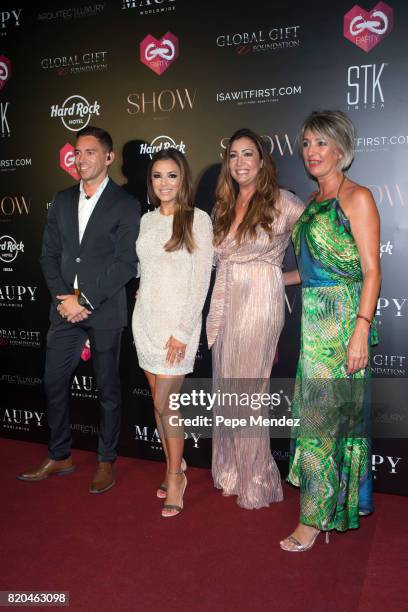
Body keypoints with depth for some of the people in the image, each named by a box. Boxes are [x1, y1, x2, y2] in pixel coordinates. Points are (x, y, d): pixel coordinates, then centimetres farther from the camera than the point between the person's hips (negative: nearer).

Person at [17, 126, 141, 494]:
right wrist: (64, 298, -6)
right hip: (65, 308, 5)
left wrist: (84, 301, -15)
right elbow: (49, 254, 9)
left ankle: (106, 462, 22)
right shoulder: (62, 201, 12)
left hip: (105, 312, -5)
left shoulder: (126, 205, -4)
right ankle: (59, 458, 28)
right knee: (54, 384, 10)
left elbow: (126, 264, -11)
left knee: (108, 389, 7)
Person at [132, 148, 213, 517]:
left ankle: (175, 476, 15)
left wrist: (182, 331, -15)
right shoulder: (147, 220, 10)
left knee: (165, 403, -5)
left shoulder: (198, 220, -8)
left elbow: (201, 281, -12)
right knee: (158, 400, 11)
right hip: (145, 319, 6)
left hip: (178, 321, -6)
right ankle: (176, 467, 28)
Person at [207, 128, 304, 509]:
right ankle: (232, 473, 28)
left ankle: (256, 481, 20)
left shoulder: (281, 203, -6)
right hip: (224, 306, 6)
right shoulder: (224, 207, 13)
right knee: (226, 390, 11)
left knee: (247, 393, 1)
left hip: (260, 306, -6)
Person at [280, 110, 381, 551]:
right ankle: (332, 501, 31)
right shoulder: (313, 202, 15)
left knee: (323, 417, -2)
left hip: (343, 320, -8)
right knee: (315, 411, 13)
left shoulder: (356, 198, -8)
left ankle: (316, 517, 13)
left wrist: (361, 331, -20)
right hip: (315, 320, 8)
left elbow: (370, 271, -13)